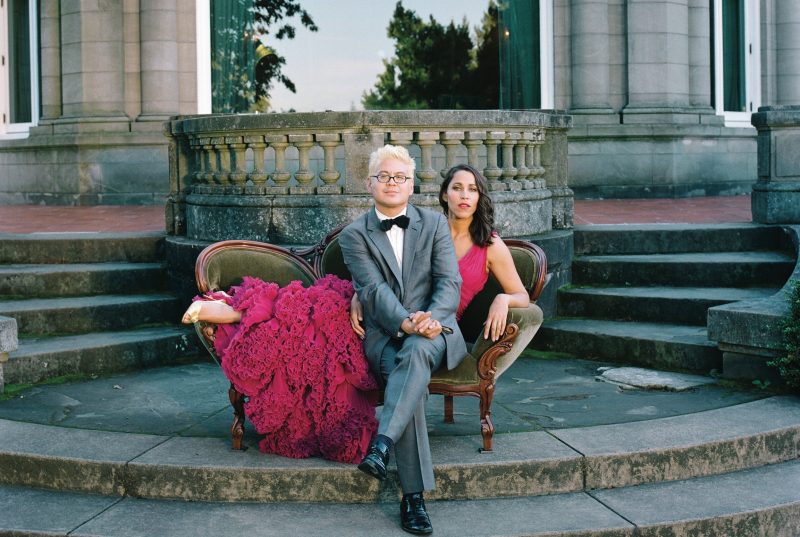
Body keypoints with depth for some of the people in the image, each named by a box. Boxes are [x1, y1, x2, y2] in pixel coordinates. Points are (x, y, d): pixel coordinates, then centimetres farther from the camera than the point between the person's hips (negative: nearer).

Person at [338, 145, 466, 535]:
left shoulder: (434, 224, 11)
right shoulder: (354, 235, 7)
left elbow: (450, 282, 0)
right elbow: (374, 290, -8)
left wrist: (432, 320, -22)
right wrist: (405, 323, -27)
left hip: (434, 332, 1)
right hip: (383, 334, -1)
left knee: (416, 352, -36)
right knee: (407, 375, -32)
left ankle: (381, 444, -48)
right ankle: (414, 495, -35)